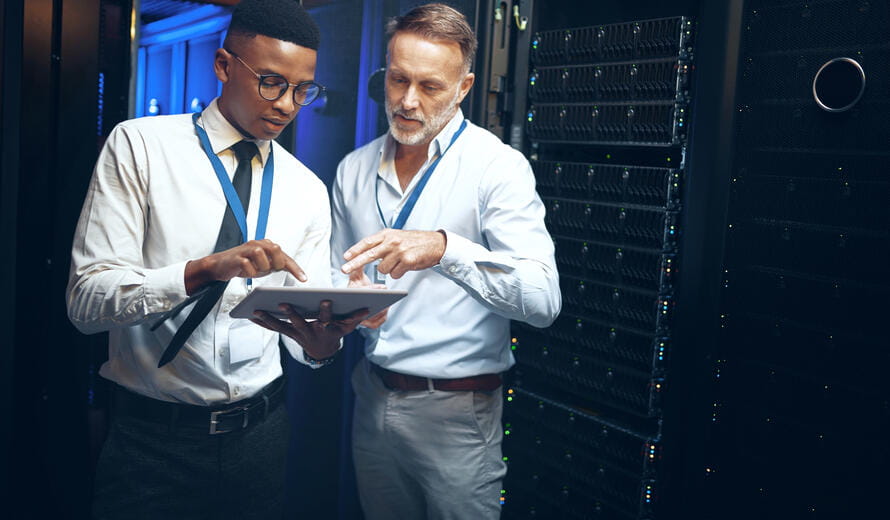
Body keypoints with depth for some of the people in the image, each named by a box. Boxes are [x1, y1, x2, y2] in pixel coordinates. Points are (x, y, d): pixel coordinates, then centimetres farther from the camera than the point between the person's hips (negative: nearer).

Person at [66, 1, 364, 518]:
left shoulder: (309, 191, 6)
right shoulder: (140, 145, -6)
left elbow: (310, 320, 3)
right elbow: (86, 298, -13)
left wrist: (321, 340, -21)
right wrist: (203, 270, -29)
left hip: (261, 433, 4)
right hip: (154, 433, -4)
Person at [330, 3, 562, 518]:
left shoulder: (497, 165, -12)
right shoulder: (353, 170, 6)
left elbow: (543, 300, -23)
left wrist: (444, 248, -36)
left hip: (456, 412, -5)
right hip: (372, 398, 5)